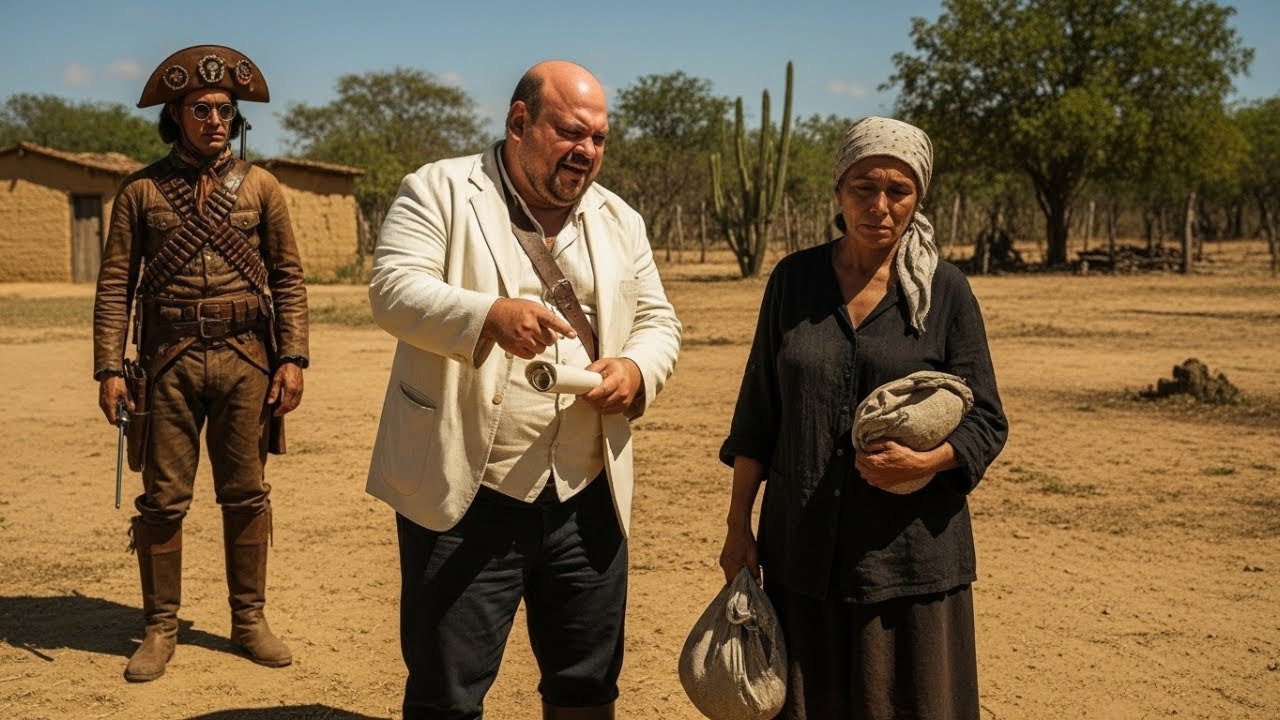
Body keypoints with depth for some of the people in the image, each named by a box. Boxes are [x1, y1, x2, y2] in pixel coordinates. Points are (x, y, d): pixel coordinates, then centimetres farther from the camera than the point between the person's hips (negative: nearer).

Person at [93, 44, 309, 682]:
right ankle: (160, 628, 15)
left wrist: (292, 357, -4)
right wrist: (109, 368, -5)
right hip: (170, 360, -1)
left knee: (246, 495, 7)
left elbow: (288, 278, 6)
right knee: (163, 499, 4)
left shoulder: (259, 187, 7)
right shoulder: (142, 191, 5)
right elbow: (116, 284, 3)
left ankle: (249, 619, 19)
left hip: (245, 359, 1)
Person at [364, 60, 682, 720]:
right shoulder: (440, 191, -3)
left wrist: (636, 368, -10)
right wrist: (489, 315, -32)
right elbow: (393, 288, -14)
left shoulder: (619, 221, 12)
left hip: (586, 499, 5)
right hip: (466, 495, -4)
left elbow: (658, 320, 14)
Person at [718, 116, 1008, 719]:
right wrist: (738, 525, 5)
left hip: (909, 550, -1)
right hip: (802, 548, 2)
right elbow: (757, 414, 8)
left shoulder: (944, 291, -1)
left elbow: (985, 424, 0)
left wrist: (923, 461, -19)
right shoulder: (793, 279, 4)